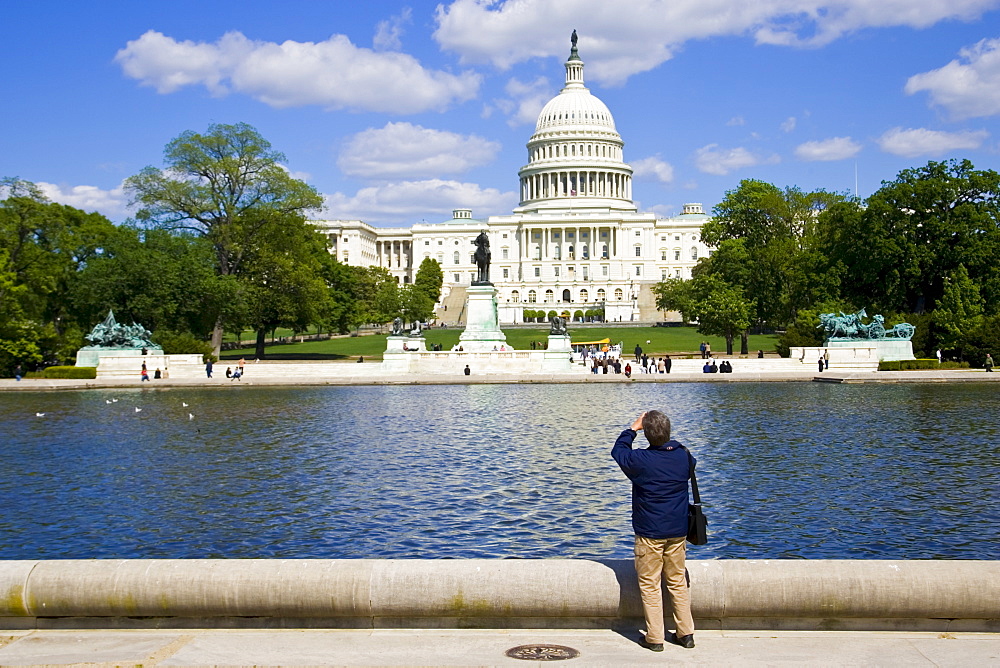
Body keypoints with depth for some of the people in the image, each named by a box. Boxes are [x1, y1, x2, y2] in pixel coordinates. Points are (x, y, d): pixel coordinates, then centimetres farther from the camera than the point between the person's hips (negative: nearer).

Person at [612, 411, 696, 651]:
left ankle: (655, 638, 6)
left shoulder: (641, 460, -17)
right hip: (678, 532, 5)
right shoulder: (683, 455, -4)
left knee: (650, 585, 4)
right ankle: (686, 633, 20)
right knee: (678, 582, 15)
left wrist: (633, 428, 13)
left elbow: (618, 451, 4)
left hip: (649, 534, -4)